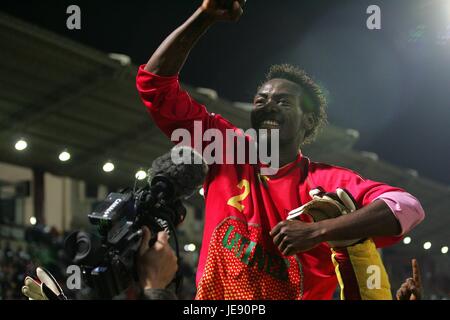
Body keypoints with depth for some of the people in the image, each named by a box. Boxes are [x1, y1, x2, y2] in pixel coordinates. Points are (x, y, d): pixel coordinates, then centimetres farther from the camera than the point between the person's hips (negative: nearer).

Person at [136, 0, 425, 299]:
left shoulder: (327, 181, -3)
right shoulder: (226, 150, 5)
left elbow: (407, 208, -18)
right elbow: (155, 84, 6)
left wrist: (316, 232, -23)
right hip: (215, 295, 3)